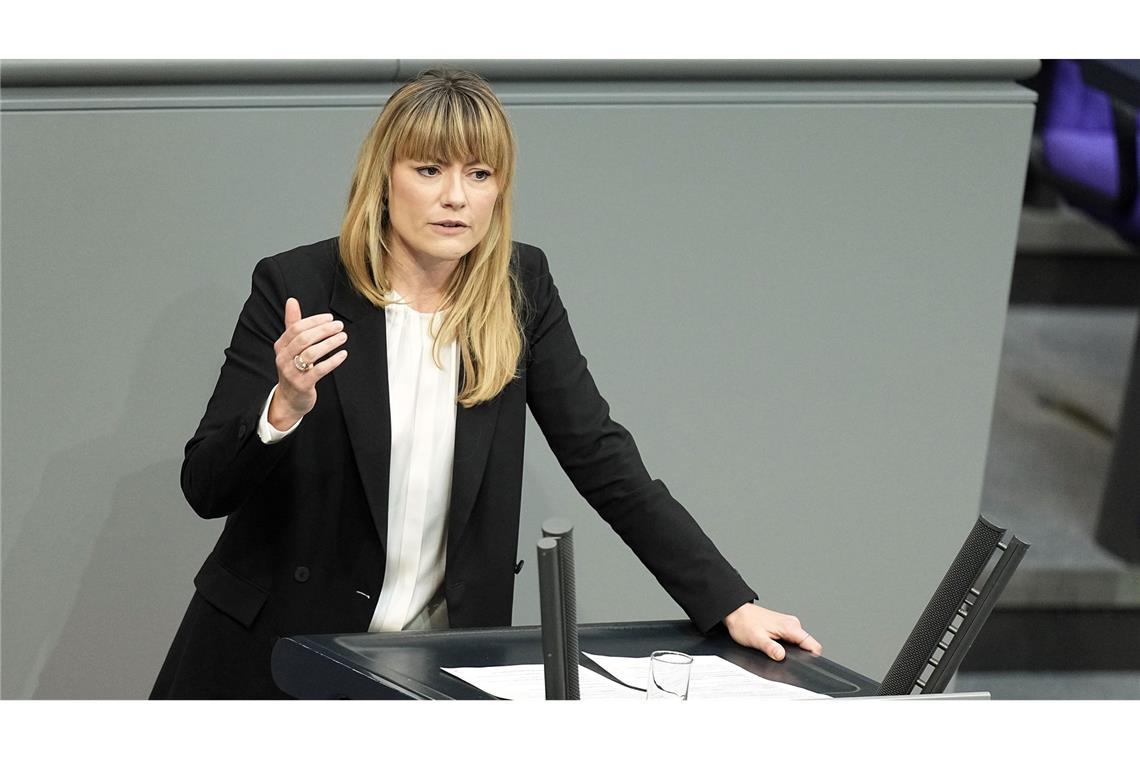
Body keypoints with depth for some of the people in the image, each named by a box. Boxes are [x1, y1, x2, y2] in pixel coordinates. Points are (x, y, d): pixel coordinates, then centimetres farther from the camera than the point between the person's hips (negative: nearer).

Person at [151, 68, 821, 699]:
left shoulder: (521, 289, -2)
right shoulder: (296, 286, -10)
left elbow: (602, 457, -2)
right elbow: (206, 487, -10)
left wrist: (732, 605, -10)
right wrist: (286, 407, -31)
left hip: (440, 657, 3)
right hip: (276, 648, -2)